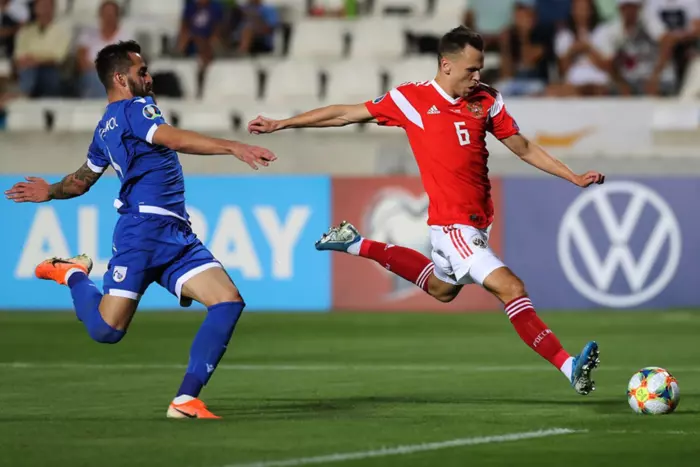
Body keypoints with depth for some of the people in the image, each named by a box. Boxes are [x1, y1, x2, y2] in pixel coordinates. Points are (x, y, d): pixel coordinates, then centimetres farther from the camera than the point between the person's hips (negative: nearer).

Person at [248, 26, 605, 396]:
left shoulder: (487, 101, 5)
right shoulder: (411, 99, -7)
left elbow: (525, 149, 12)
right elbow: (345, 114, 2)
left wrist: (575, 178, 3)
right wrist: (281, 124, 5)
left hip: (478, 221, 7)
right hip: (453, 223, -7)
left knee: (440, 289, 29)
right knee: (511, 289, -18)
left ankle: (359, 247, 43)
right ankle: (568, 366, -19)